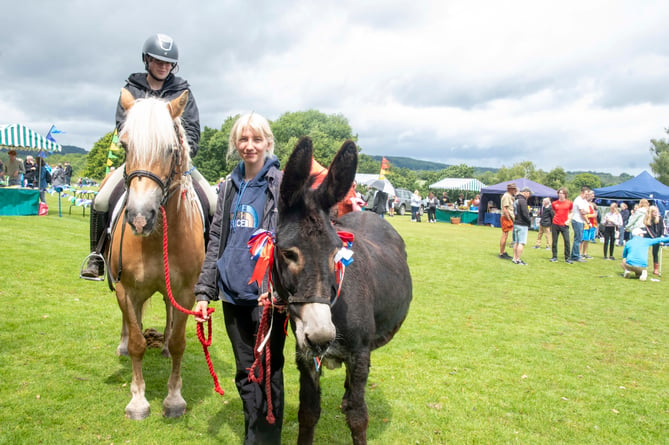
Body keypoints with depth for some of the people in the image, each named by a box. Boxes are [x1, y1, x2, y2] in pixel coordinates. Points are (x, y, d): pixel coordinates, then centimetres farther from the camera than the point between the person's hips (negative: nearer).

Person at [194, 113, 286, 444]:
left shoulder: (282, 184, -6)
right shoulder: (230, 186, 11)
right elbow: (216, 241, 12)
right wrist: (203, 291, 8)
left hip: (266, 295, -5)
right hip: (232, 293, 5)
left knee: (268, 371, 6)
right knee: (245, 371, 17)